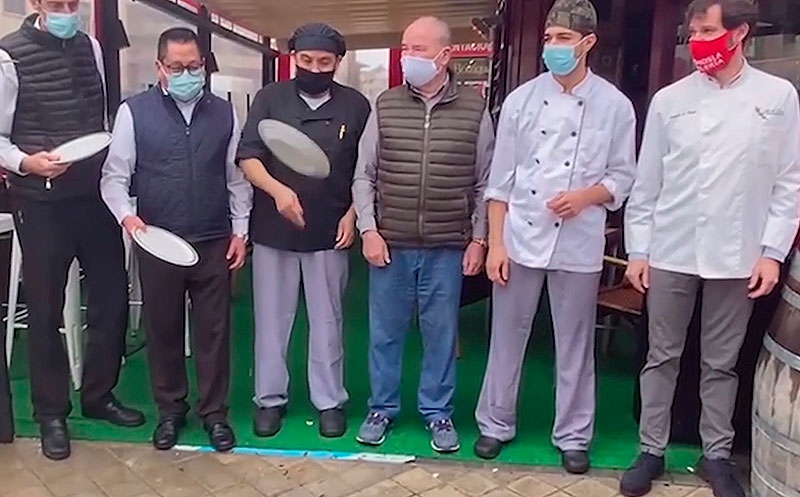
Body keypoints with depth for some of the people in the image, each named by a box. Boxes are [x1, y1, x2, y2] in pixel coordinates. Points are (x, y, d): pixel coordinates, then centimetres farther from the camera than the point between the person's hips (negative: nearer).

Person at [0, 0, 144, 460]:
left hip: (96, 194, 5)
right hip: (41, 202, -4)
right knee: (46, 310, 7)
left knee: (112, 297, 10)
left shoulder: (92, 48, 5)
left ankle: (99, 395, 31)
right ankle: (52, 412, 26)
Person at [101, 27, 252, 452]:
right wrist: (127, 215, -18)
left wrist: (240, 231, 4)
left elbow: (237, 178, 8)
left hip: (214, 242, 1)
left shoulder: (224, 113, 5)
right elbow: (114, 175, 0)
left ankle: (214, 412, 23)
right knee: (162, 329, 11)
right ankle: (170, 410, 30)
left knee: (213, 330, 8)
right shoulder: (134, 112, -1)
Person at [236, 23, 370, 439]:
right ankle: (270, 399, 26)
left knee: (327, 321, 10)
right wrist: (277, 190, -22)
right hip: (273, 230, 1)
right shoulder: (270, 99, 1)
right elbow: (247, 157, -5)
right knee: (271, 318, 10)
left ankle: (330, 401, 23)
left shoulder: (355, 105, 1)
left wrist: (352, 214, -5)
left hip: (330, 232, 0)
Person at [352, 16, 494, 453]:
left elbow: (485, 183, 3)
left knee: (441, 333, 10)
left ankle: (438, 411, 28)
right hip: (390, 245, 1)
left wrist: (478, 239, -1)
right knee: (384, 331, 11)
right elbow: (363, 176, 4)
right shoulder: (385, 106, 2)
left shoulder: (475, 110, -1)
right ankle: (382, 407, 30)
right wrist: (368, 230, -4)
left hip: (447, 248, -1)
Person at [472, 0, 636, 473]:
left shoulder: (615, 105, -1)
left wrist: (586, 196, -16)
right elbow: (501, 179, 2)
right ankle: (496, 423, 29)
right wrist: (495, 244, -2)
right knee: (508, 337, 11)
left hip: (579, 245, -1)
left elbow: (623, 177, 5)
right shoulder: (521, 100, 1)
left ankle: (573, 436, 28)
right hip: (521, 239, 1)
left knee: (575, 344, 11)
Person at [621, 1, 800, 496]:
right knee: (662, 357, 10)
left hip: (737, 257, 0)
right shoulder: (669, 99, 2)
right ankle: (652, 451, 23)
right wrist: (638, 249, 1)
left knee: (721, 362, 12)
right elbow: (647, 183, 3)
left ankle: (717, 454, 28)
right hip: (670, 253, 1)